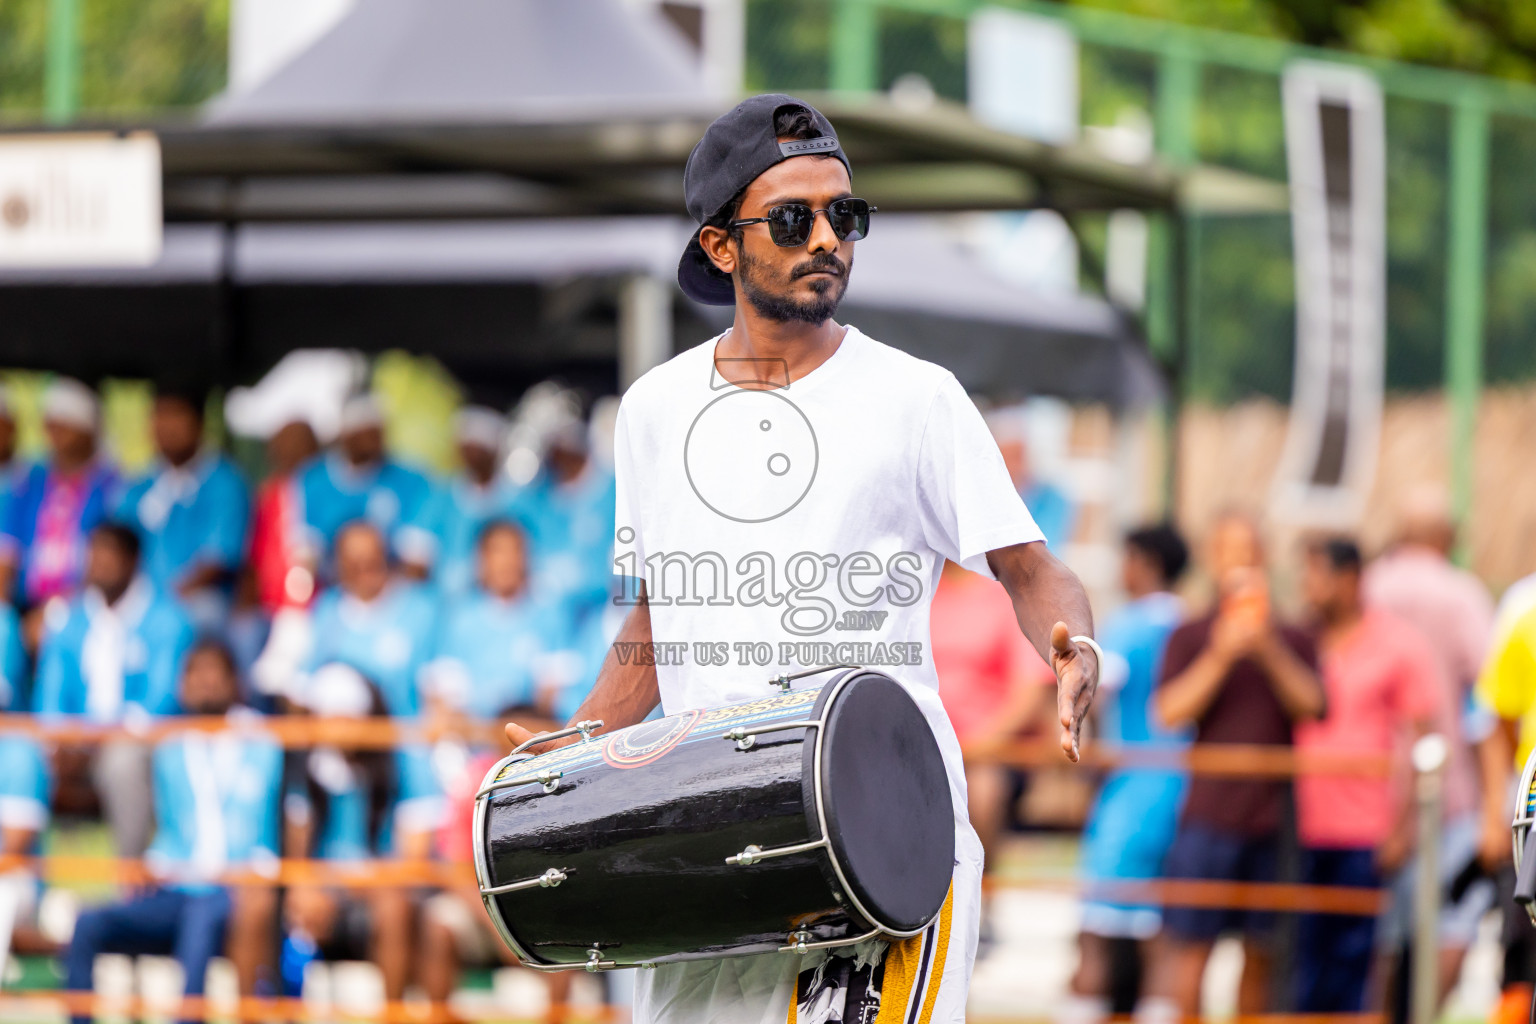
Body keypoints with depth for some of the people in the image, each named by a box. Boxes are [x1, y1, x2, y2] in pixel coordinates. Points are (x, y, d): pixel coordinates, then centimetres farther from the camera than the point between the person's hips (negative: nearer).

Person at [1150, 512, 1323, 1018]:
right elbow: (1169, 712, -4)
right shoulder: (1189, 639, 8)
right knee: (1188, 946, -10)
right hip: (1208, 815, -2)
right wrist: (1220, 657, -14)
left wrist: (1270, 651, -12)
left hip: (1274, 821, 2)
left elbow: (1314, 706, 0)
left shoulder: (1293, 643, 15)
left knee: (1261, 954, 3)